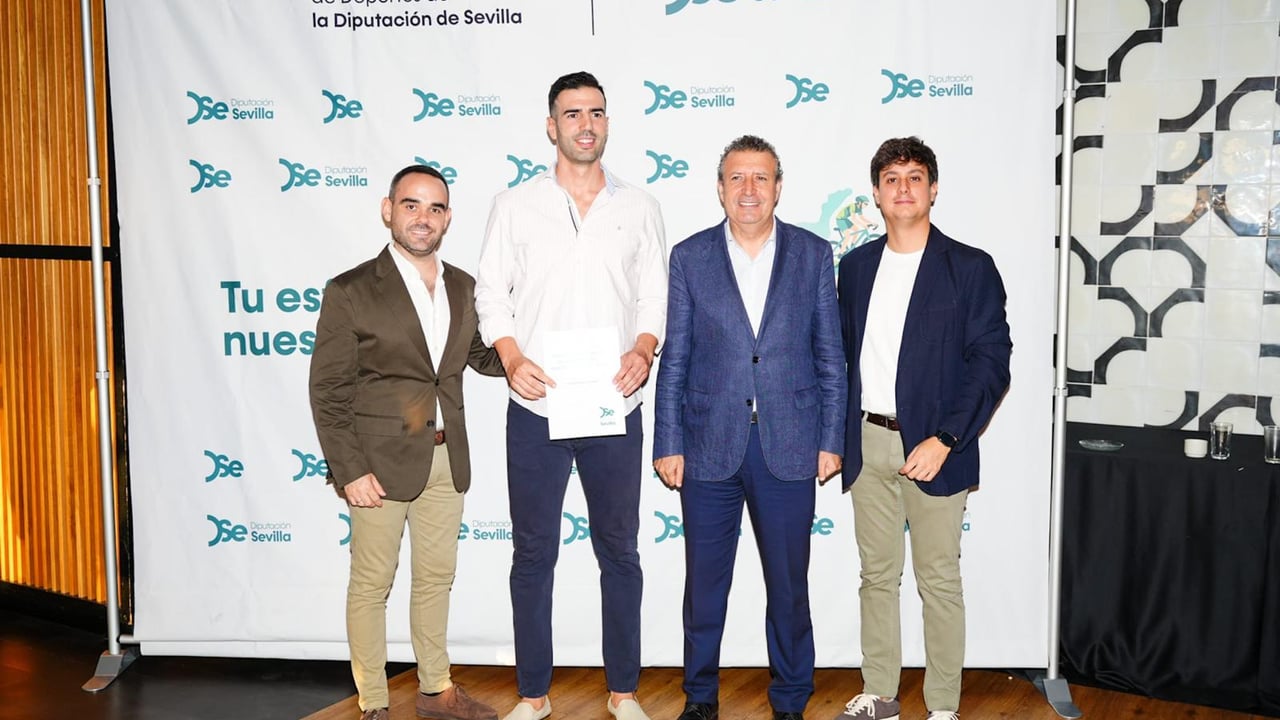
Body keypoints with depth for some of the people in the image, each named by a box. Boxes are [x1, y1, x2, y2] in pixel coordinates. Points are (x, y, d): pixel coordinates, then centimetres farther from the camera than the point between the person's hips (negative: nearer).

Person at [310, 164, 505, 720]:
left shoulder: (462, 288, 6)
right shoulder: (351, 292, -10)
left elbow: (478, 354, 20)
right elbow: (328, 391, -10)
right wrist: (349, 471, -15)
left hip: (447, 460, 5)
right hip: (381, 461, -5)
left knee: (436, 576, 17)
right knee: (371, 584, 6)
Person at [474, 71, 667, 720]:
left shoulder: (638, 207, 9)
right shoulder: (514, 205, 6)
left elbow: (656, 295, 8)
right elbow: (491, 294, 5)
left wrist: (643, 350, -11)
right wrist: (511, 358, -12)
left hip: (614, 407, 1)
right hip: (536, 407, -1)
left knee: (619, 551, 9)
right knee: (533, 553, 7)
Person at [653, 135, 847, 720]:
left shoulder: (813, 254, 4)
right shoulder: (690, 257, 3)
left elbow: (830, 356, 5)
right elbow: (674, 359, 3)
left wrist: (831, 441, 1)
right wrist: (668, 445, -1)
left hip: (789, 448, 0)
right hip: (709, 446, 0)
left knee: (789, 584, 9)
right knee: (704, 583, 9)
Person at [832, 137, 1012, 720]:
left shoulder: (970, 268, -4)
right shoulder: (855, 266, 10)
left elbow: (991, 362, -8)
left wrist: (943, 440, -17)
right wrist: (838, 436, 6)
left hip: (931, 446, -4)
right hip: (866, 442, 4)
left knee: (939, 581, 4)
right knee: (876, 574, 12)